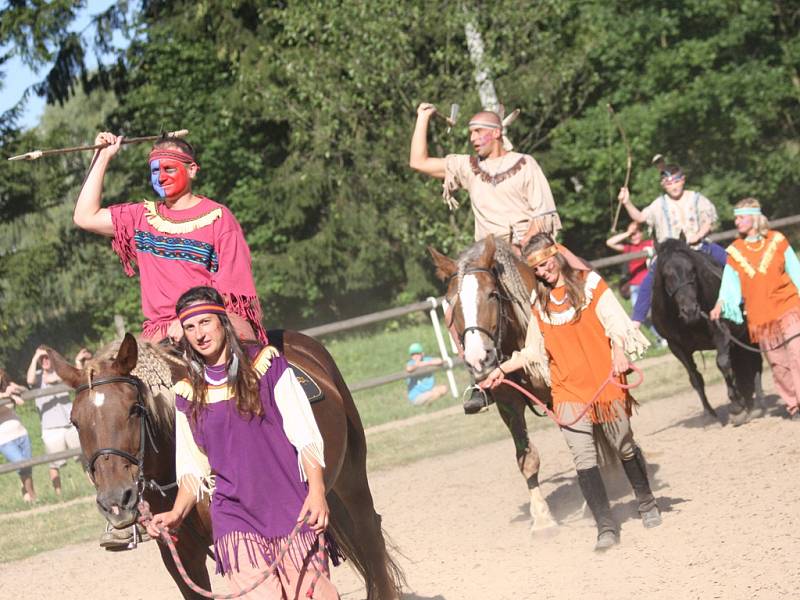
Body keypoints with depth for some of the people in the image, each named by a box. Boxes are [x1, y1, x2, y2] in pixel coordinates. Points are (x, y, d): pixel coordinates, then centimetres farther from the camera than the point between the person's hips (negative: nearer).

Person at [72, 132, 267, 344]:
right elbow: (86, 217, 16)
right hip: (160, 332, 4)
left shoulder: (218, 218, 4)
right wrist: (102, 158, 18)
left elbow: (232, 285, -2)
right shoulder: (144, 216, 19)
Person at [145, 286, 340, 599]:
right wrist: (176, 514, -5)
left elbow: (305, 435, -4)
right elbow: (193, 468, 12)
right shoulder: (188, 394, 9)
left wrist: (317, 492, -17)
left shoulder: (267, 365, 1)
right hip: (234, 518, 2)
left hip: (291, 510, -2)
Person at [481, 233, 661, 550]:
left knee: (625, 448, 10)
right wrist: (502, 369, 8)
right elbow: (533, 351, 15)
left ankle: (647, 503, 34)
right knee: (583, 458, -8)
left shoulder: (589, 283, -1)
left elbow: (616, 325, -7)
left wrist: (619, 354, -24)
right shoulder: (537, 301, 9)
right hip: (567, 390, 2)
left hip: (605, 382, -2)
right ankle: (606, 527, -6)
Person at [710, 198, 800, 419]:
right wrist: (721, 305, -15)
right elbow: (730, 284, 0)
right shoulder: (735, 251, 3)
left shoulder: (777, 241, 0)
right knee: (777, 363, 5)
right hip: (760, 317, 2)